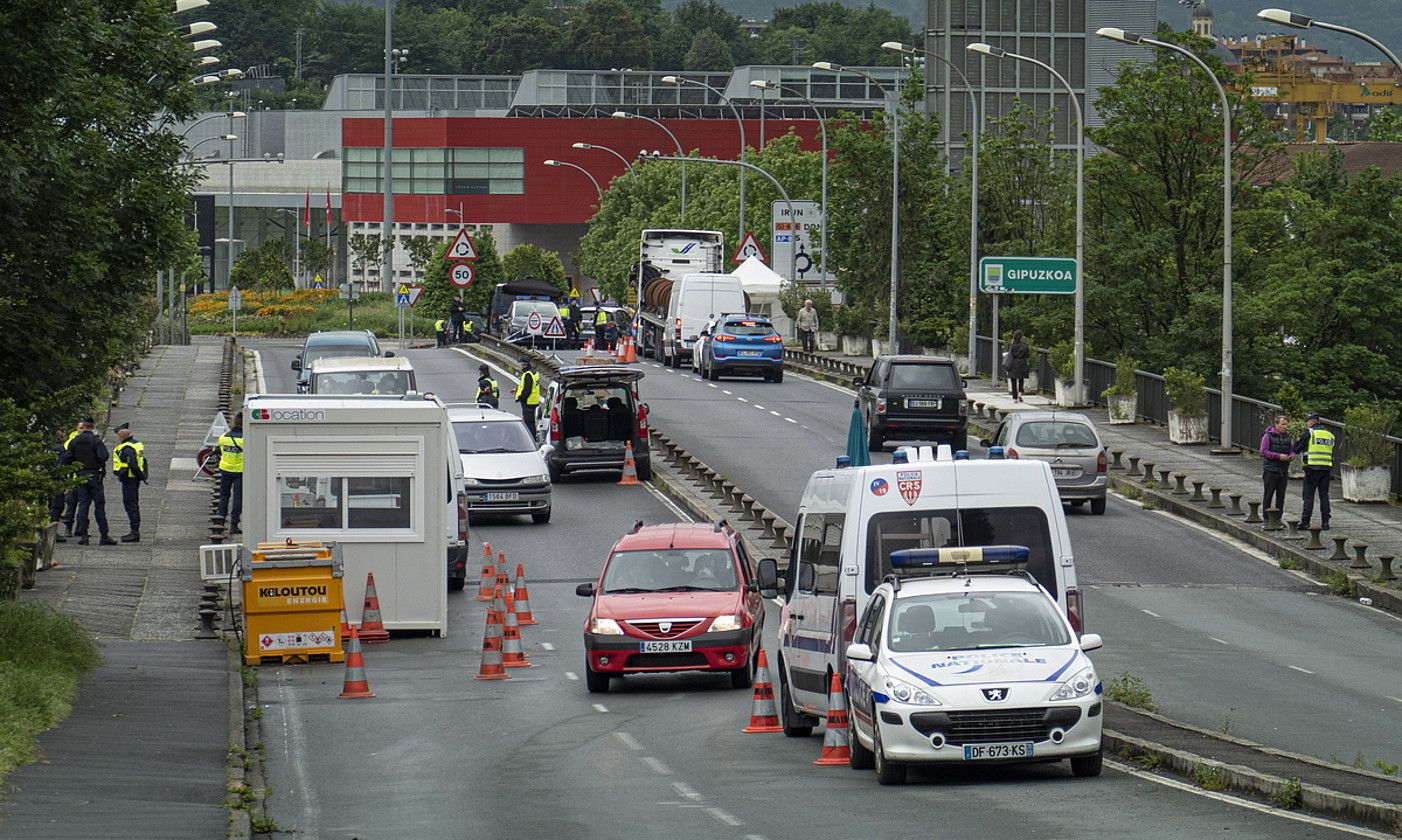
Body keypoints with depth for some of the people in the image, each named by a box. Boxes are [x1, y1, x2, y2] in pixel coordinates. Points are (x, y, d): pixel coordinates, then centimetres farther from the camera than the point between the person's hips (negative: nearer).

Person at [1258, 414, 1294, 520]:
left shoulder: (1287, 436, 11)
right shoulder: (1268, 436, -6)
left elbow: (1292, 451, 14)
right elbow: (1263, 451, -12)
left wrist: (1291, 457, -10)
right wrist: (1279, 456, -20)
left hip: (1283, 471, 5)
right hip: (1270, 470, -5)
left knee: (1281, 496, 6)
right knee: (1268, 494, -2)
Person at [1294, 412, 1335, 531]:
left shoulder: (1309, 433, -5)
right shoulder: (1329, 434, 13)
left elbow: (1296, 449, -2)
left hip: (1312, 468, -5)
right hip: (1326, 469, 5)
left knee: (1308, 496, -1)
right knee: (1324, 495, 8)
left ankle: (1305, 522, -4)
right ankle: (1325, 522, 5)